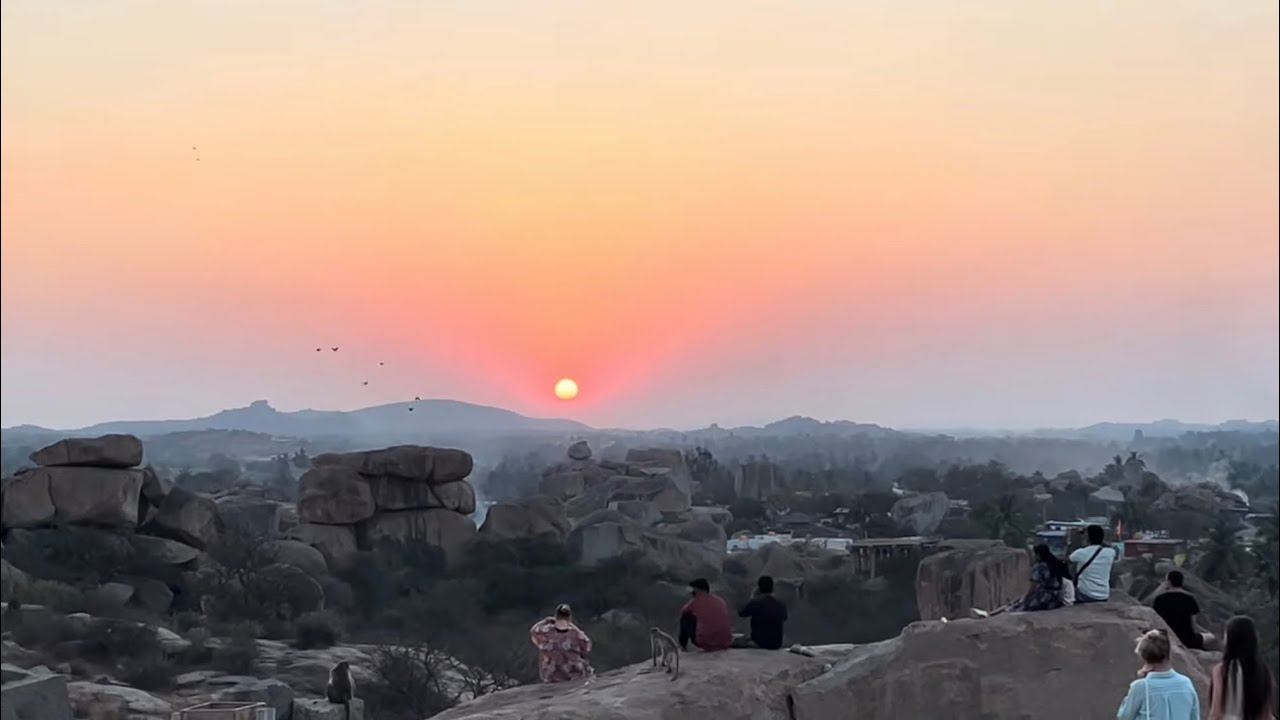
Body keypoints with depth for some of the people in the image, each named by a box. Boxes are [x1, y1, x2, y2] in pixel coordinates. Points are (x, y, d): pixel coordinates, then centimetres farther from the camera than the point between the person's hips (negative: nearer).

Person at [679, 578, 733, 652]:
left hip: (705, 643, -5)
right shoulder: (720, 600, 11)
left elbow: (683, 611, 18)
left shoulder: (697, 600, -1)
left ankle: (683, 645, 24)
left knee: (686, 617, 18)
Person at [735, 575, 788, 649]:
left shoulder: (754, 603, -15)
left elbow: (741, 613, 4)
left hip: (759, 644, -5)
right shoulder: (781, 605, -2)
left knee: (734, 640, 19)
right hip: (776, 645, 5)